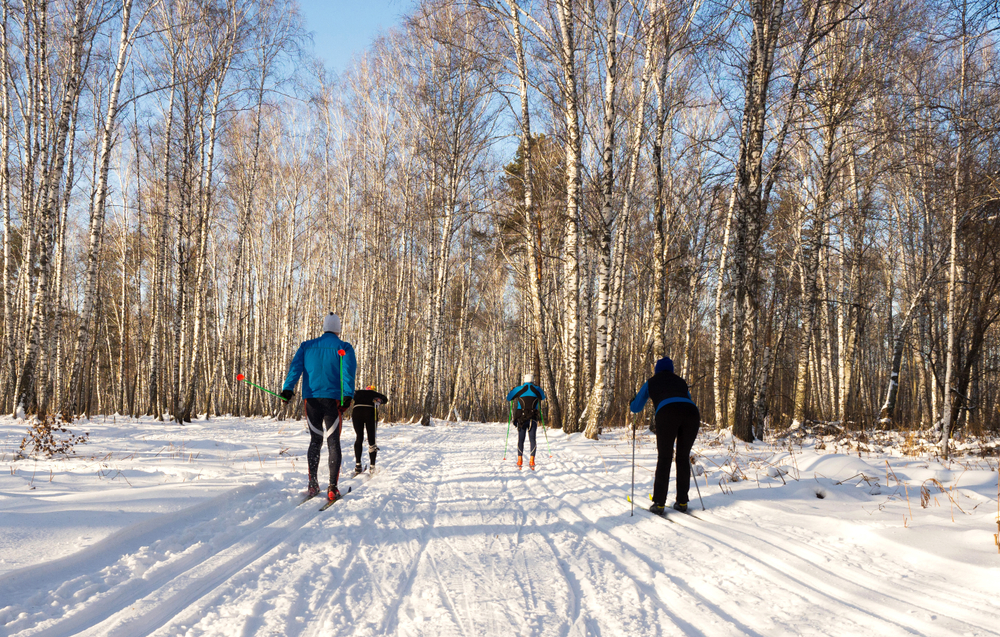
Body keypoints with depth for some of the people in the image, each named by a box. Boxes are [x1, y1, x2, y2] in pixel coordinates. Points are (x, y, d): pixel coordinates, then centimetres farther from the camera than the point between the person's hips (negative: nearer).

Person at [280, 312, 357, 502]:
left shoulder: (307, 346, 14)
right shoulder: (344, 347, 4)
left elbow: (295, 366, 1)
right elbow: (348, 371, -11)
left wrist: (288, 388, -8)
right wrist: (348, 395, -19)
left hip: (311, 398, 3)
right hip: (332, 399, -3)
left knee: (315, 440, 15)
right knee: (333, 443, 1)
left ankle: (312, 485, 12)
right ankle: (333, 488, -7)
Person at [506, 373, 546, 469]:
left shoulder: (519, 389, -1)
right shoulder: (537, 389, 4)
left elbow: (508, 398, 10)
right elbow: (543, 397, 25)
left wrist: (512, 391, 28)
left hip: (521, 417, 0)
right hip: (533, 418, 0)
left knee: (521, 439, 9)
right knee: (532, 439, 2)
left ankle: (520, 460, 3)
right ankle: (532, 460, -7)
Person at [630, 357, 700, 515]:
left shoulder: (651, 383, 28)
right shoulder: (681, 382, 36)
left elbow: (635, 408, 35)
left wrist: (634, 400, 57)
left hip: (667, 413, -3)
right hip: (692, 413, 3)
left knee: (664, 459, 7)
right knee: (683, 458, 17)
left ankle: (659, 503, 4)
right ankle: (682, 501, 18)